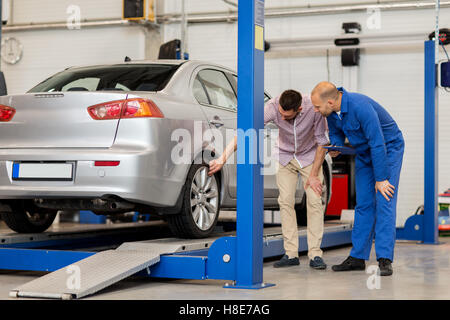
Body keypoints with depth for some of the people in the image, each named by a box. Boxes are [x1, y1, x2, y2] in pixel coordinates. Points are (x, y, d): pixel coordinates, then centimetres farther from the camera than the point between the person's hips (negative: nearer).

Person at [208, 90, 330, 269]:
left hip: (310, 156, -1)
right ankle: (291, 254, 1)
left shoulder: (314, 108, -31)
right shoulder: (273, 107, -30)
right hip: (285, 157, 1)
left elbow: (322, 141, -18)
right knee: (285, 201, -5)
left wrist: (313, 175, -16)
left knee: (314, 201, -10)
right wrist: (223, 158, -42)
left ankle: (315, 254, -6)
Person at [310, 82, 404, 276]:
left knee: (384, 203, -14)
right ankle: (358, 257, 6)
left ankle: (385, 260, -16)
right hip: (364, 153, 7)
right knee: (363, 205, 4)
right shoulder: (331, 111, -9)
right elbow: (335, 133, 12)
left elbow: (378, 144, -30)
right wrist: (335, 147, -12)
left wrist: (381, 179, -26)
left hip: (388, 149, -7)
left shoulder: (360, 107, -34)